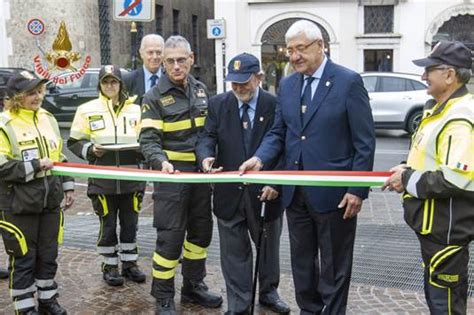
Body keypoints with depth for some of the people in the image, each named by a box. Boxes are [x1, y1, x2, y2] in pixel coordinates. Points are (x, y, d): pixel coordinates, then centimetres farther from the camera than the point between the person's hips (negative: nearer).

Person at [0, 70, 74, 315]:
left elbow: (60, 157, 17)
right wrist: (35, 166, -20)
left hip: (50, 201, 6)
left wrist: (68, 186, 15)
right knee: (23, 258, 5)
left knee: (48, 255, 15)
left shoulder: (48, 119, 9)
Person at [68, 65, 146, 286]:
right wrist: (90, 150, -14)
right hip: (102, 179, -2)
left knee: (130, 223, 10)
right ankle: (110, 266, 20)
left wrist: (140, 147, -10)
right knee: (108, 225, 6)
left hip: (131, 178, 2)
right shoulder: (87, 110, 2)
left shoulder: (135, 109, 6)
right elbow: (74, 142, 4)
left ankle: (129, 263, 25)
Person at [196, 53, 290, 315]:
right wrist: (206, 157, -25)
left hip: (265, 192, -1)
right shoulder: (218, 104, 0)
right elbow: (207, 136, -3)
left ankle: (268, 292, 41)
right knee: (234, 252, 9)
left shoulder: (276, 105, -7)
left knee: (268, 247, 18)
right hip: (230, 192, 1)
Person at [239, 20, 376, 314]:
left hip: (333, 192, -5)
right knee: (302, 261, 18)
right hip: (296, 192, 6)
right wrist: (260, 158, -10)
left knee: (333, 266, 9)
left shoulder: (348, 81, -10)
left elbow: (365, 142, -10)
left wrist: (358, 190, -14)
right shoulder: (287, 85, 8)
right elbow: (278, 133, 10)